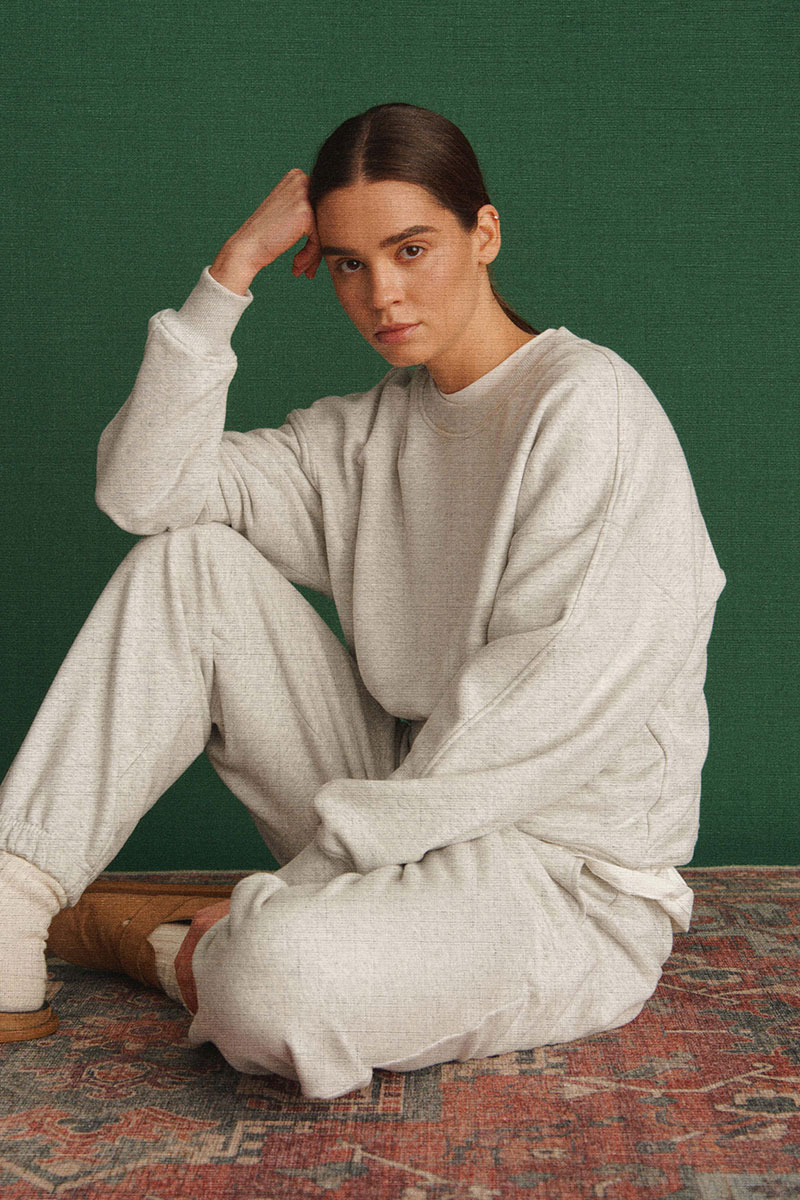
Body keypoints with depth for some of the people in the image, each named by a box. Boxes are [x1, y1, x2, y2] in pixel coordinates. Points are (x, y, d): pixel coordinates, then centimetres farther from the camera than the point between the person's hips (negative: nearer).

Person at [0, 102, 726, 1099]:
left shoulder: (588, 403, -14)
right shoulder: (368, 434, 10)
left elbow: (530, 724, -20)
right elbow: (144, 485, 1)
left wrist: (286, 895, -18)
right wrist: (234, 267, -4)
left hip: (571, 876, -6)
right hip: (414, 813, 7)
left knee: (275, 978, -36)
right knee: (189, 560, -4)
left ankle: (110, 927, -1)